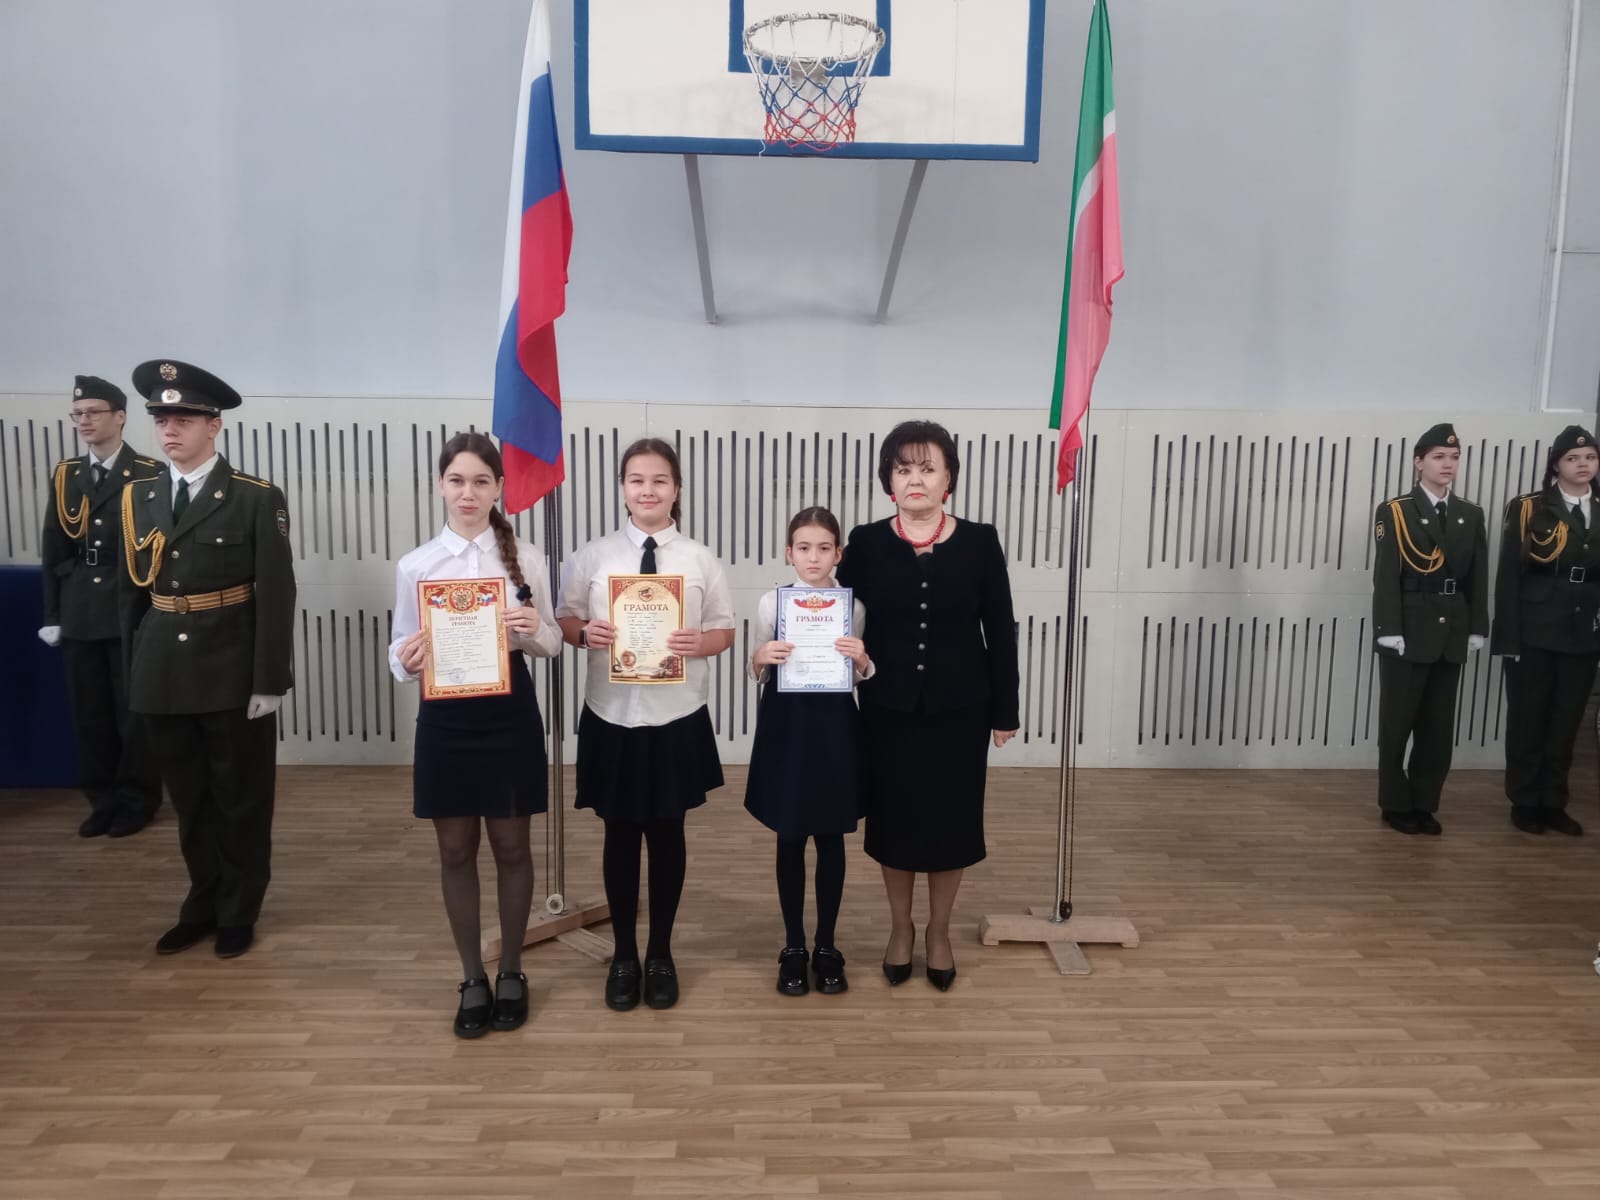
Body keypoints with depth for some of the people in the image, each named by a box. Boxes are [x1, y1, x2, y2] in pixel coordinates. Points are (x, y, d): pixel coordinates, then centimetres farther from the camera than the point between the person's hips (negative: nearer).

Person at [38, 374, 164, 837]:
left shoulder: (150, 474, -4)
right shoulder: (64, 475, 10)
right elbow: (53, 550, 9)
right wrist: (52, 613, 5)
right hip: (80, 615, 4)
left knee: (134, 709, 4)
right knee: (90, 712, 9)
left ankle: (138, 799, 17)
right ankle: (103, 798, 21)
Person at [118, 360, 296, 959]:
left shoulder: (258, 499, -8)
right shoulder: (137, 496, 7)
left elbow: (276, 597, -10)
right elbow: (131, 594, 9)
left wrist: (268, 682, -13)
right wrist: (135, 674, 7)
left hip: (233, 674, -4)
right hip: (163, 676, 4)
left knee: (241, 800, 9)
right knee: (190, 801, 15)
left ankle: (237, 913, 25)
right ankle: (203, 906, 32)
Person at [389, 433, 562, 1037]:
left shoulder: (525, 558, -2)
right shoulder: (414, 565, -1)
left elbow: (552, 643, 3)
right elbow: (401, 651, 3)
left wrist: (534, 631, -20)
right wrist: (405, 662, -20)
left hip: (509, 713, -1)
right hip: (445, 718, 1)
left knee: (511, 847, 12)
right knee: (456, 852, 12)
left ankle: (511, 973, 31)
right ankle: (472, 979, 30)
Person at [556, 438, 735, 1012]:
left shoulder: (701, 560, -1)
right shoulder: (592, 556, -1)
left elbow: (725, 631, 3)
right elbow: (563, 620, 5)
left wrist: (700, 643, -18)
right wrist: (585, 633, -17)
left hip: (678, 718, 0)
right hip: (612, 717, 0)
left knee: (667, 833, 11)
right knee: (620, 835, 11)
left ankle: (661, 954, 30)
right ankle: (623, 955, 30)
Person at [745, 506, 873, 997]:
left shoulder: (853, 605, -1)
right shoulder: (772, 601, -2)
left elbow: (863, 677, 4)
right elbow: (756, 675, 4)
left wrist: (862, 660, -16)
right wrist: (761, 659, -17)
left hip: (835, 726, 0)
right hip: (786, 725, 0)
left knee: (831, 839, 9)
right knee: (790, 840, 8)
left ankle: (826, 946, 24)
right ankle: (793, 947, 23)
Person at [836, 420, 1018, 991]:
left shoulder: (979, 542, -4)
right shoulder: (866, 543, -4)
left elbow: (1000, 631, -1)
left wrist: (1005, 711, 0)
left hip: (960, 709, 0)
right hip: (889, 708, 0)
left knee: (950, 821, 10)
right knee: (893, 820, 12)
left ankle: (939, 933, 32)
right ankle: (900, 929, 34)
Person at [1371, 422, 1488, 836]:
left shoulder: (1471, 515, 10)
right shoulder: (1394, 512, -3)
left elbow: (1478, 578, 10)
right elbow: (1386, 577, -10)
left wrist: (1476, 629, 3)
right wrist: (1390, 631, -16)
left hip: (1451, 634, 4)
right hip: (1408, 633, -4)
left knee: (1438, 726, 8)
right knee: (1397, 723, 3)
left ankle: (1424, 804, 19)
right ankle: (1396, 805, 14)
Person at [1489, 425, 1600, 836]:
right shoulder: (1528, 510, -3)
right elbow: (1508, 576, -6)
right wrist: (1507, 636, -11)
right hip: (1535, 632, -3)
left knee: (1566, 721, 10)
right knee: (1528, 719, 6)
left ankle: (1553, 802, 22)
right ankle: (1525, 802, 17)